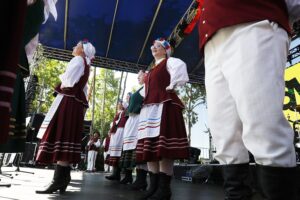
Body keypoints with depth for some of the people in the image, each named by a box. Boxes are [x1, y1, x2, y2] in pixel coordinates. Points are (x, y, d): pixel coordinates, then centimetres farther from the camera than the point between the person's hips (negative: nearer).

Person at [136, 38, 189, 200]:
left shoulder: (169, 62, 6)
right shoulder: (152, 70, 29)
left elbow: (180, 67, -17)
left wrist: (171, 86, -12)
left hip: (164, 105, -8)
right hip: (149, 108, 9)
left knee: (163, 145, -14)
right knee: (150, 146, 3)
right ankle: (154, 186, 7)